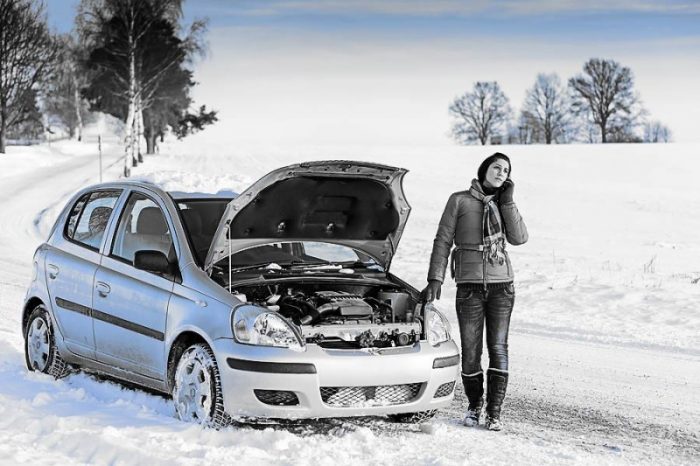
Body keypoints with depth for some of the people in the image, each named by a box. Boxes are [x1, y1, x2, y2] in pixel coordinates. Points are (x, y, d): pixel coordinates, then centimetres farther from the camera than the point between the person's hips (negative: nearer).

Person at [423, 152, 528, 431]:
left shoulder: (504, 205, 11)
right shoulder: (459, 201, 2)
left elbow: (519, 238, -4)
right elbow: (443, 241, 1)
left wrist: (507, 201, -5)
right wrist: (435, 279, -6)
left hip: (501, 285, 2)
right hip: (469, 286, -2)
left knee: (498, 348, -4)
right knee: (470, 351, -1)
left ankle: (494, 412, 0)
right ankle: (474, 405, 20)